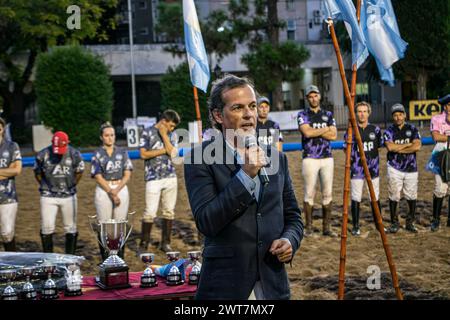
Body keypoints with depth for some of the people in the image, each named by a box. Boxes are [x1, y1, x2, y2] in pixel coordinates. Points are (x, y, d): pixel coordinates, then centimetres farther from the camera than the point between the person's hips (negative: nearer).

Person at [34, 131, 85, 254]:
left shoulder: (74, 154, -10)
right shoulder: (43, 155, -12)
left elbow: (79, 171, 8)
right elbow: (38, 173, 5)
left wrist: (71, 186, 8)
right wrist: (45, 187, 5)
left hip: (68, 196, 1)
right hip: (48, 196, -1)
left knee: (70, 228, 7)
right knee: (47, 228, -2)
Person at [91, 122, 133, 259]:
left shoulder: (122, 152, 9)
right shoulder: (97, 154, 3)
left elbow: (127, 175, 4)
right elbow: (98, 177, -4)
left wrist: (117, 190, -11)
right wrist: (111, 193, -14)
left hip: (122, 190, 2)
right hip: (103, 191, -2)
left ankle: (120, 258, 8)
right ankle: (105, 260, 3)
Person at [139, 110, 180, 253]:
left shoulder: (171, 135, 13)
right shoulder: (147, 133, 0)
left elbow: (173, 153, -2)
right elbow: (144, 154, -8)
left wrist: (164, 135, -5)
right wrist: (164, 150, -7)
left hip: (170, 177, 4)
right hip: (153, 178, -4)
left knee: (169, 211, 6)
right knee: (150, 213, -7)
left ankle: (165, 243, 16)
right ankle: (144, 244, 3)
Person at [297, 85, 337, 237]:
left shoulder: (328, 115, 12)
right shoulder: (303, 115, 3)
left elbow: (334, 135, -1)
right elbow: (307, 133, -14)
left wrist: (314, 131, -7)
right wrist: (325, 129, -4)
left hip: (327, 158, 3)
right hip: (310, 158, -3)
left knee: (327, 193, 2)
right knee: (309, 193, -2)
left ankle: (327, 227, 6)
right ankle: (309, 227, 5)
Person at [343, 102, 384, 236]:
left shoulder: (375, 129, 6)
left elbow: (380, 146, 13)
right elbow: (346, 149, 3)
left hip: (373, 168, 2)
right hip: (357, 169, -2)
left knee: (375, 198, 9)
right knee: (356, 198, -1)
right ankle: (356, 226, 7)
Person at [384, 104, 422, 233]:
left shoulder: (412, 129, 5)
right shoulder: (389, 131, 1)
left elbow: (417, 146, -10)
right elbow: (390, 147, -16)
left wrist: (398, 149, -11)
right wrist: (408, 145, -9)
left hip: (411, 168, 2)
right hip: (395, 168, -1)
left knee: (412, 196, 4)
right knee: (394, 196, -2)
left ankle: (410, 222, 18)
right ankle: (394, 222, 9)